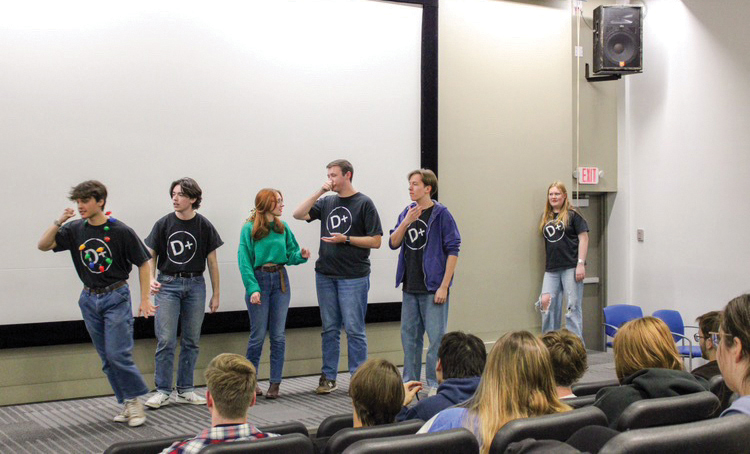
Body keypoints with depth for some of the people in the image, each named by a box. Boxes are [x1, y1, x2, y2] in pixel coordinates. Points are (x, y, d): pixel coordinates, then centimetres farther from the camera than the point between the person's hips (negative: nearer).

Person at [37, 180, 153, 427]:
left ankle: (135, 400, 2)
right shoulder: (75, 230, 3)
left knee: (117, 353, -13)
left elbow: (143, 263, -4)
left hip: (116, 297, -5)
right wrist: (59, 221, -12)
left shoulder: (121, 231, -10)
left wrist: (145, 299, -6)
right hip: (89, 299, 5)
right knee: (106, 358, 7)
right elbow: (43, 245, 1)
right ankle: (127, 404, 16)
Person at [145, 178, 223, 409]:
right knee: (166, 340, -5)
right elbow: (151, 255, 6)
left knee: (191, 341, 7)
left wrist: (216, 294, 5)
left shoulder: (204, 226, 0)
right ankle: (162, 391, 3)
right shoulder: (163, 224, 0)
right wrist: (151, 279, -13)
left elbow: (212, 261, 5)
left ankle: (185, 390, 17)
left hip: (195, 285, 1)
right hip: (168, 284, -1)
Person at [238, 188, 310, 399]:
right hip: (259, 280, -4)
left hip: (280, 280, 4)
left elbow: (291, 254, 11)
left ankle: (275, 383, 9)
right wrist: (253, 288, -18)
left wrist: (301, 255, -11)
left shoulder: (282, 227, 7)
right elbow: (244, 261, -9)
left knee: (278, 335, 3)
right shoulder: (249, 228, -5)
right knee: (258, 334, 0)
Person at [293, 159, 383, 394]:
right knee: (329, 329, 10)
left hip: (353, 276, -5)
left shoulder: (363, 203, -2)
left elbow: (375, 241, -5)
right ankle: (328, 377, 17)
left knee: (354, 329, -2)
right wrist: (319, 192, -4)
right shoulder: (326, 202, 12)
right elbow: (299, 214, 2)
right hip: (325, 275, 5)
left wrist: (346, 239, -14)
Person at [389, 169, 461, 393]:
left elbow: (453, 250, -9)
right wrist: (406, 222, -11)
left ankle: (435, 384, 6)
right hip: (410, 288, 6)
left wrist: (444, 286, -14)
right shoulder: (407, 212, 10)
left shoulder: (441, 213, -8)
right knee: (409, 335, 12)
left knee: (436, 337, -3)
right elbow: (393, 243, 5)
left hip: (433, 288, -6)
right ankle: (409, 382, 23)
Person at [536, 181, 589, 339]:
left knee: (573, 306, -3)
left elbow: (583, 238, -5)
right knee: (546, 303, 1)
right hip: (551, 269, 5)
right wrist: (546, 265, 14)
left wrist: (581, 263, -12)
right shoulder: (546, 217, 14)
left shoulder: (572, 215, -2)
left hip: (570, 267, -5)